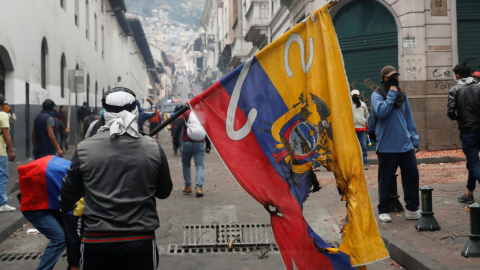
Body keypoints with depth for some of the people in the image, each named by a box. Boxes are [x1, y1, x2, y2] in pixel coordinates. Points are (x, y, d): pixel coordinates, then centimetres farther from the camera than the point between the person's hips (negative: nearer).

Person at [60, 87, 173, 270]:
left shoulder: (84, 149, -6)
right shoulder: (153, 149, -6)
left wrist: (66, 207, 30)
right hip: (141, 242, 0)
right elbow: (164, 192, 7)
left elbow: (69, 192, 8)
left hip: (97, 243, 0)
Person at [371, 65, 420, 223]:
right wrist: (391, 96, -13)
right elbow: (380, 111, -21)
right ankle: (383, 211, 14)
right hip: (387, 146, -5)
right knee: (386, 179, 3)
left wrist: (414, 139, 12)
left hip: (406, 145, 5)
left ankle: (412, 209, 14)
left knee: (412, 175, 3)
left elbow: (409, 117, 17)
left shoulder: (402, 95, 14)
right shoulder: (377, 95, -2)